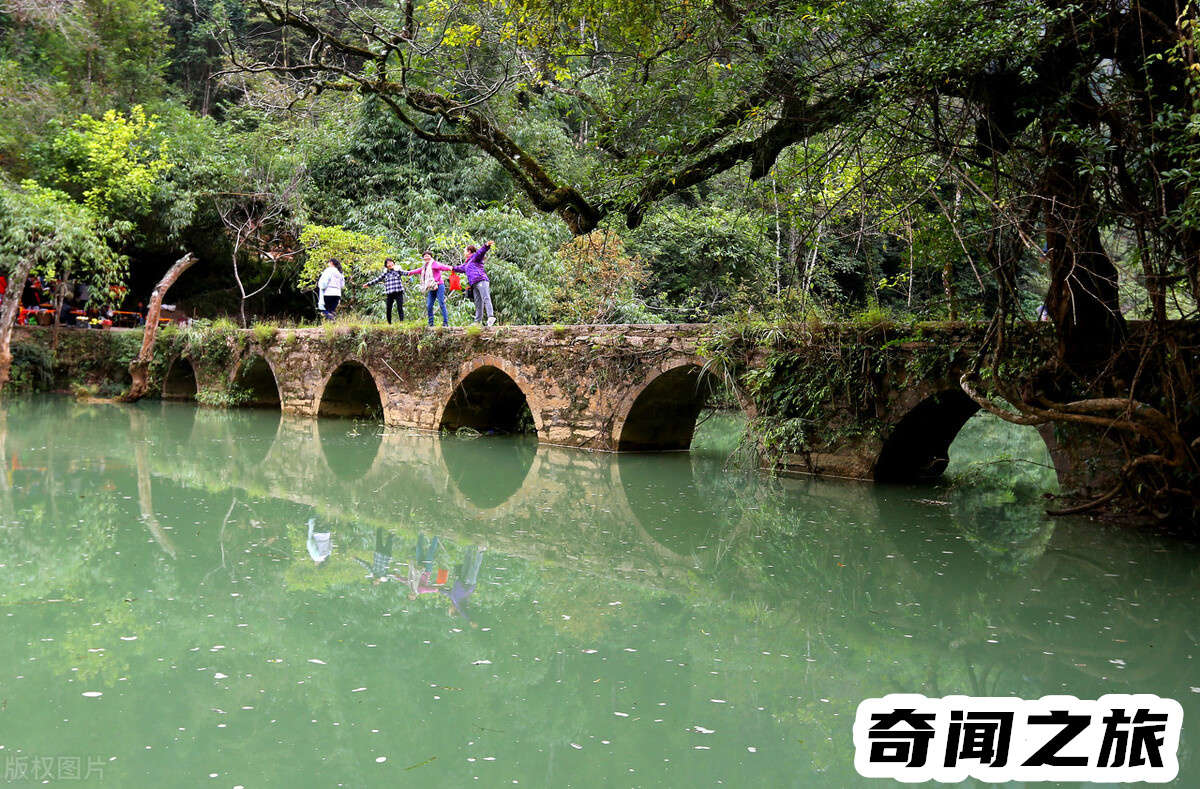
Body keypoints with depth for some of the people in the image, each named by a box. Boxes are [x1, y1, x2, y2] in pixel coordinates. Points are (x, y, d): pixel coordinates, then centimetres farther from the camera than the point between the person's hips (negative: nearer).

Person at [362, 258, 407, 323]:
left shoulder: (398, 271, 6)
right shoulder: (385, 273, 13)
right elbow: (377, 279, 18)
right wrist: (368, 284, 19)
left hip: (398, 293, -3)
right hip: (389, 294, 3)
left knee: (400, 308, -9)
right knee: (388, 309, 1)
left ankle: (402, 322, -9)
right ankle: (389, 323, 9)